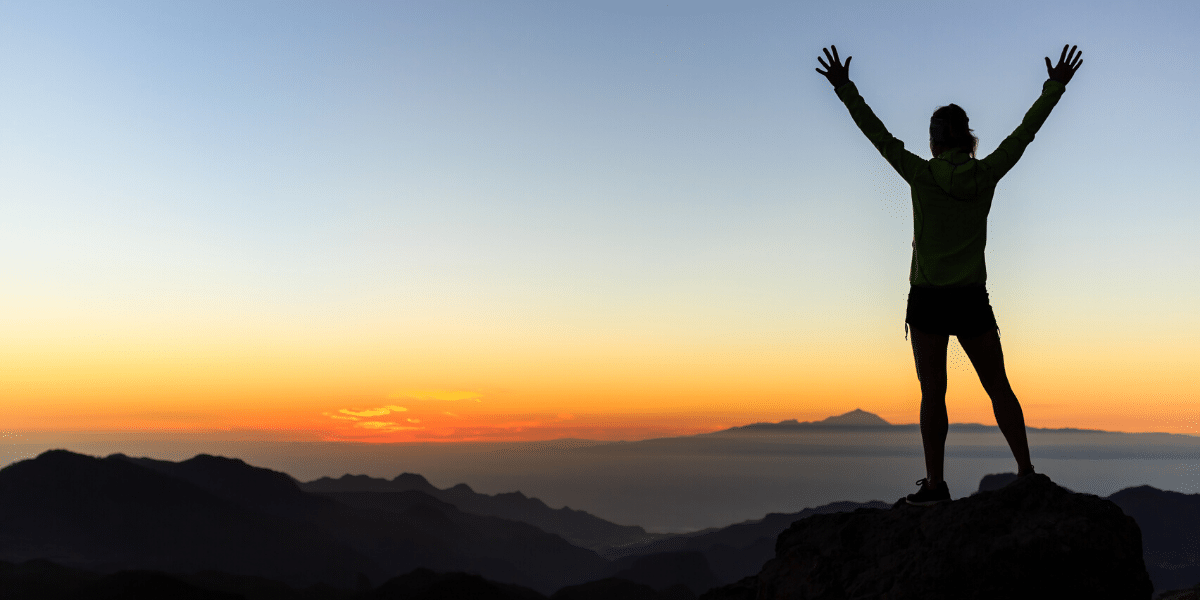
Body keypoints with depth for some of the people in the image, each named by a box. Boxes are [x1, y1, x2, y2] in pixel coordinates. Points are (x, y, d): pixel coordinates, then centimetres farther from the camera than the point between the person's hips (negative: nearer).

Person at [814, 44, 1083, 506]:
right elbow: (1025, 131, 12)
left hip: (928, 299, -2)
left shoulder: (920, 174, -5)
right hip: (972, 301, 2)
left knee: (932, 394, 2)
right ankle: (1026, 471, 18)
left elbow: (877, 133, 0)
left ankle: (935, 483, 3)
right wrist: (1055, 87, 24)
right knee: (999, 389, 13)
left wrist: (844, 88, 6)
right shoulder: (986, 174, 1)